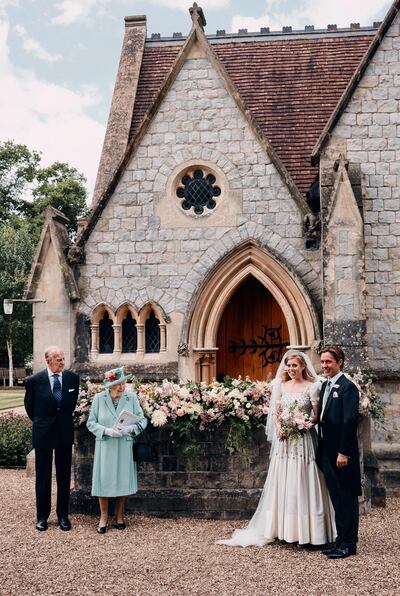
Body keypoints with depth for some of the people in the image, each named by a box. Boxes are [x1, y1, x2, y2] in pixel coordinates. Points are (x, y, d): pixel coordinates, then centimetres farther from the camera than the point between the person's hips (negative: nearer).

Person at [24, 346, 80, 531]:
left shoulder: (73, 378, -3)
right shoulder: (34, 380, -10)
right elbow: (29, 405, 7)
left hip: (65, 432, 2)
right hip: (43, 433, -2)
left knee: (64, 476, 9)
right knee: (43, 476, 8)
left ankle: (63, 515, 20)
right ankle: (42, 516, 20)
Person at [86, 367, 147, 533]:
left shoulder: (131, 397, -4)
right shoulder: (99, 398, -5)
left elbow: (142, 420, -2)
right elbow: (91, 423, -2)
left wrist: (130, 429, -20)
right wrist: (107, 431, -17)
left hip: (125, 446, 1)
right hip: (104, 447, -1)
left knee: (123, 481, 8)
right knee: (104, 481, 2)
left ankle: (119, 515, 27)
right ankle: (103, 517, 19)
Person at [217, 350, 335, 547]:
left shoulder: (312, 387, -1)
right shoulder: (281, 385, 10)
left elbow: (317, 415, -3)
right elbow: (275, 411, 9)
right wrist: (279, 427, -9)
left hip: (303, 439, -4)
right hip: (284, 440, 4)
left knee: (302, 482, -2)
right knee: (282, 482, 5)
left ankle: (306, 531, 6)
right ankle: (283, 528, 14)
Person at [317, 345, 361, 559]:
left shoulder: (347, 387, -13)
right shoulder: (325, 385, 13)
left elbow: (350, 421, -18)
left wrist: (344, 452, -20)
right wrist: (321, 449, 13)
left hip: (341, 453, -8)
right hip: (327, 452, 9)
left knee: (347, 499, 2)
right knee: (336, 499, 15)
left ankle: (349, 544, 10)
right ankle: (341, 540, 24)